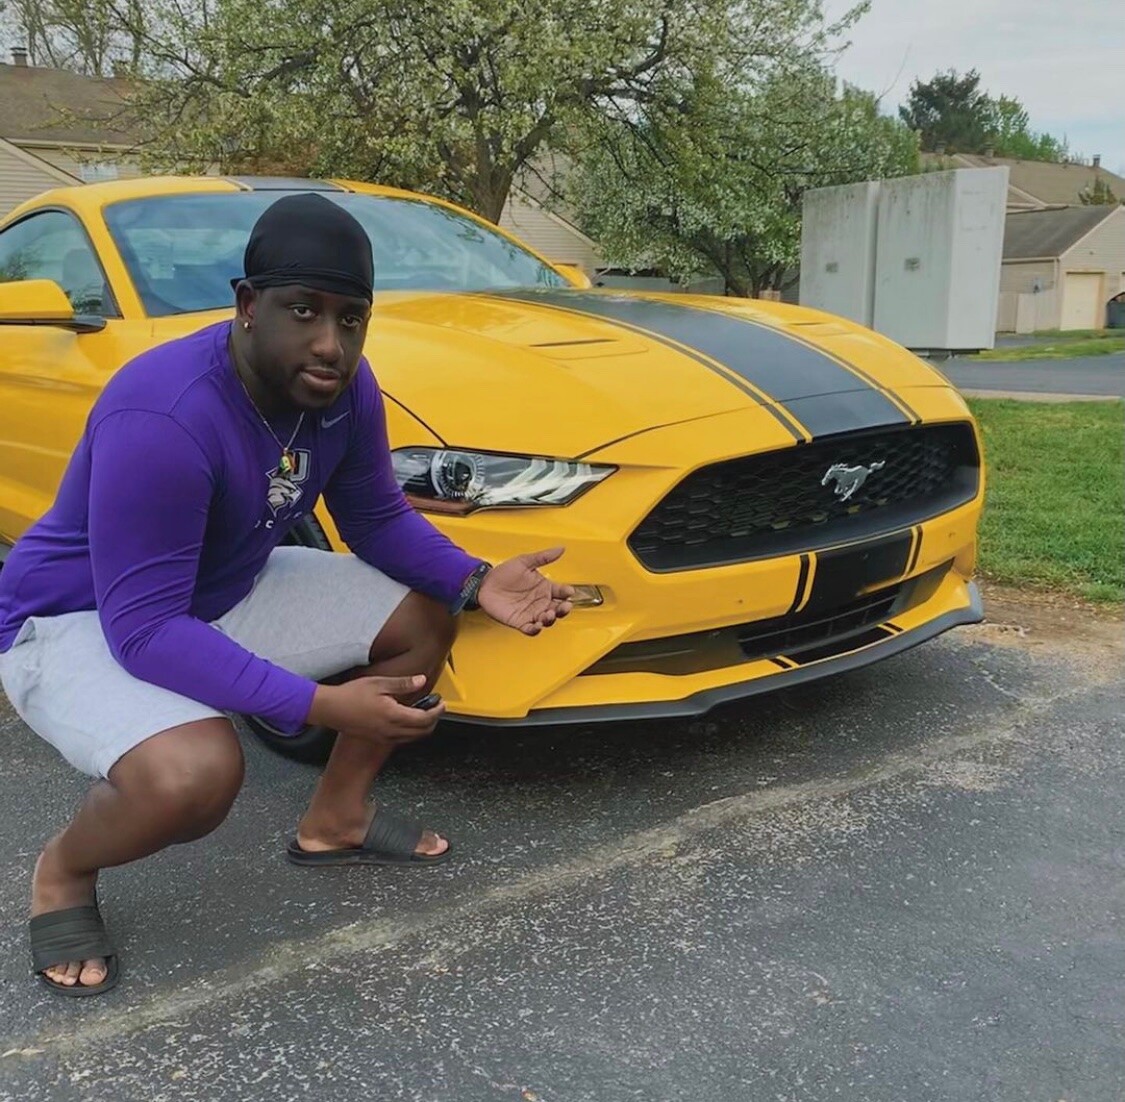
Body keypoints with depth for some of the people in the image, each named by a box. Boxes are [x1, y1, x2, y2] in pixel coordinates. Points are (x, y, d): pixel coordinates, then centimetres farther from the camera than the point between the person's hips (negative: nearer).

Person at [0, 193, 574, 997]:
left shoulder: (344, 389, -12)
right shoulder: (163, 418, -35)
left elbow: (378, 519, 1)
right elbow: (144, 628, -35)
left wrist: (476, 582, -17)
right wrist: (317, 704, -41)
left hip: (225, 591, 8)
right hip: (77, 620, -8)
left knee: (424, 616, 2)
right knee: (195, 774, -36)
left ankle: (336, 821, 18)